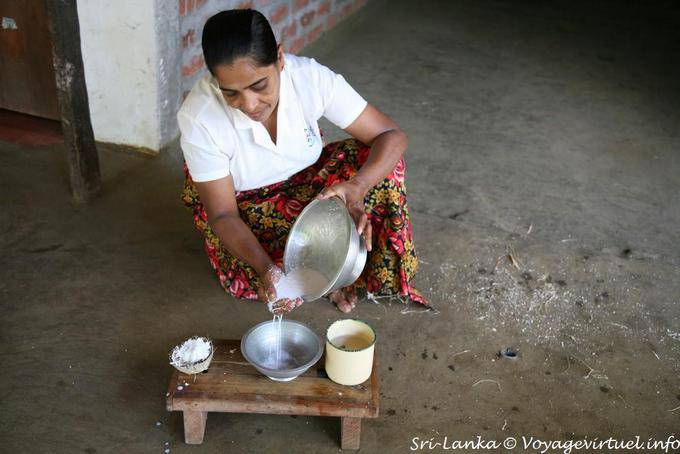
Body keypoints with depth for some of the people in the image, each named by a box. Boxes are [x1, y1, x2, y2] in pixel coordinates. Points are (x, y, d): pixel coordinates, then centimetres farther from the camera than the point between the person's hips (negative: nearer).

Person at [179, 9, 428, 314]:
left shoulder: (311, 77, -27)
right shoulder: (198, 118, -31)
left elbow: (393, 136, -24)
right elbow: (223, 213, -23)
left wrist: (356, 187, -44)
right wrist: (264, 266, -42)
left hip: (304, 182, 2)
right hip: (242, 202, -2)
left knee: (381, 163, -23)